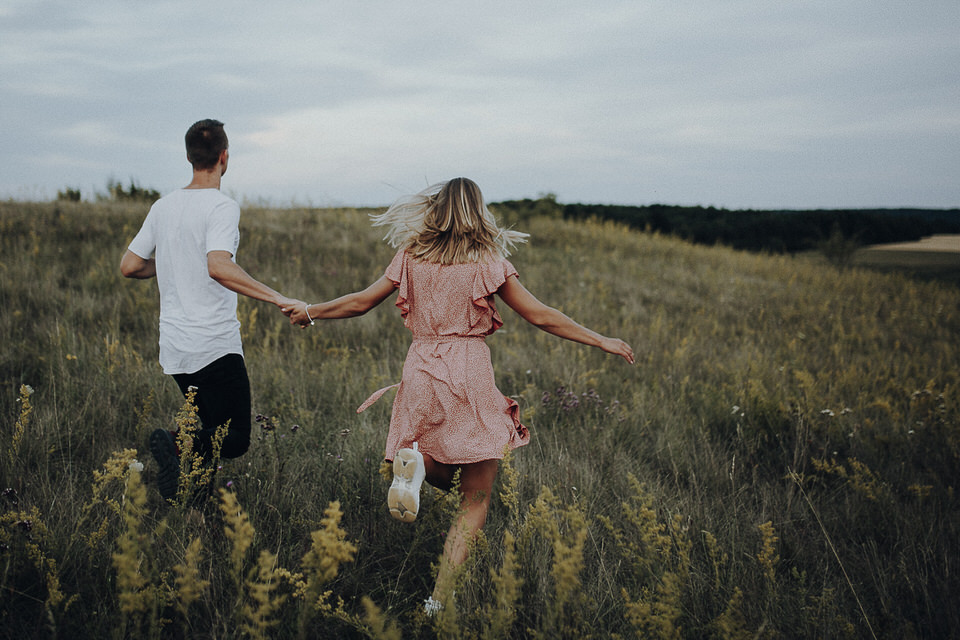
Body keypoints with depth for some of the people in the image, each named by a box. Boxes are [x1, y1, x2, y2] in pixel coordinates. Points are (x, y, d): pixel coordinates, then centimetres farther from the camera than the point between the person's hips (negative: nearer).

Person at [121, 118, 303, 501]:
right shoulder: (222, 207, -11)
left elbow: (129, 266, 15)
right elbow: (218, 267, -28)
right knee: (236, 440, 0)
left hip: (174, 348, 8)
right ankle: (179, 444, -24)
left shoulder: (163, 207, 11)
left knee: (215, 429, 19)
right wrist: (276, 298, -28)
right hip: (215, 347, -7)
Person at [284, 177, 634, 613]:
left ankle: (415, 462, -9)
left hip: (420, 371, 4)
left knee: (445, 476, 26)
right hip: (470, 379, -3)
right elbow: (541, 316, -1)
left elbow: (361, 302, 13)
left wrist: (310, 311, 30)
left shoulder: (410, 257, 7)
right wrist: (602, 341, 7)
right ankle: (441, 598, -5)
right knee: (475, 499, 6)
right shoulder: (489, 263, -1)